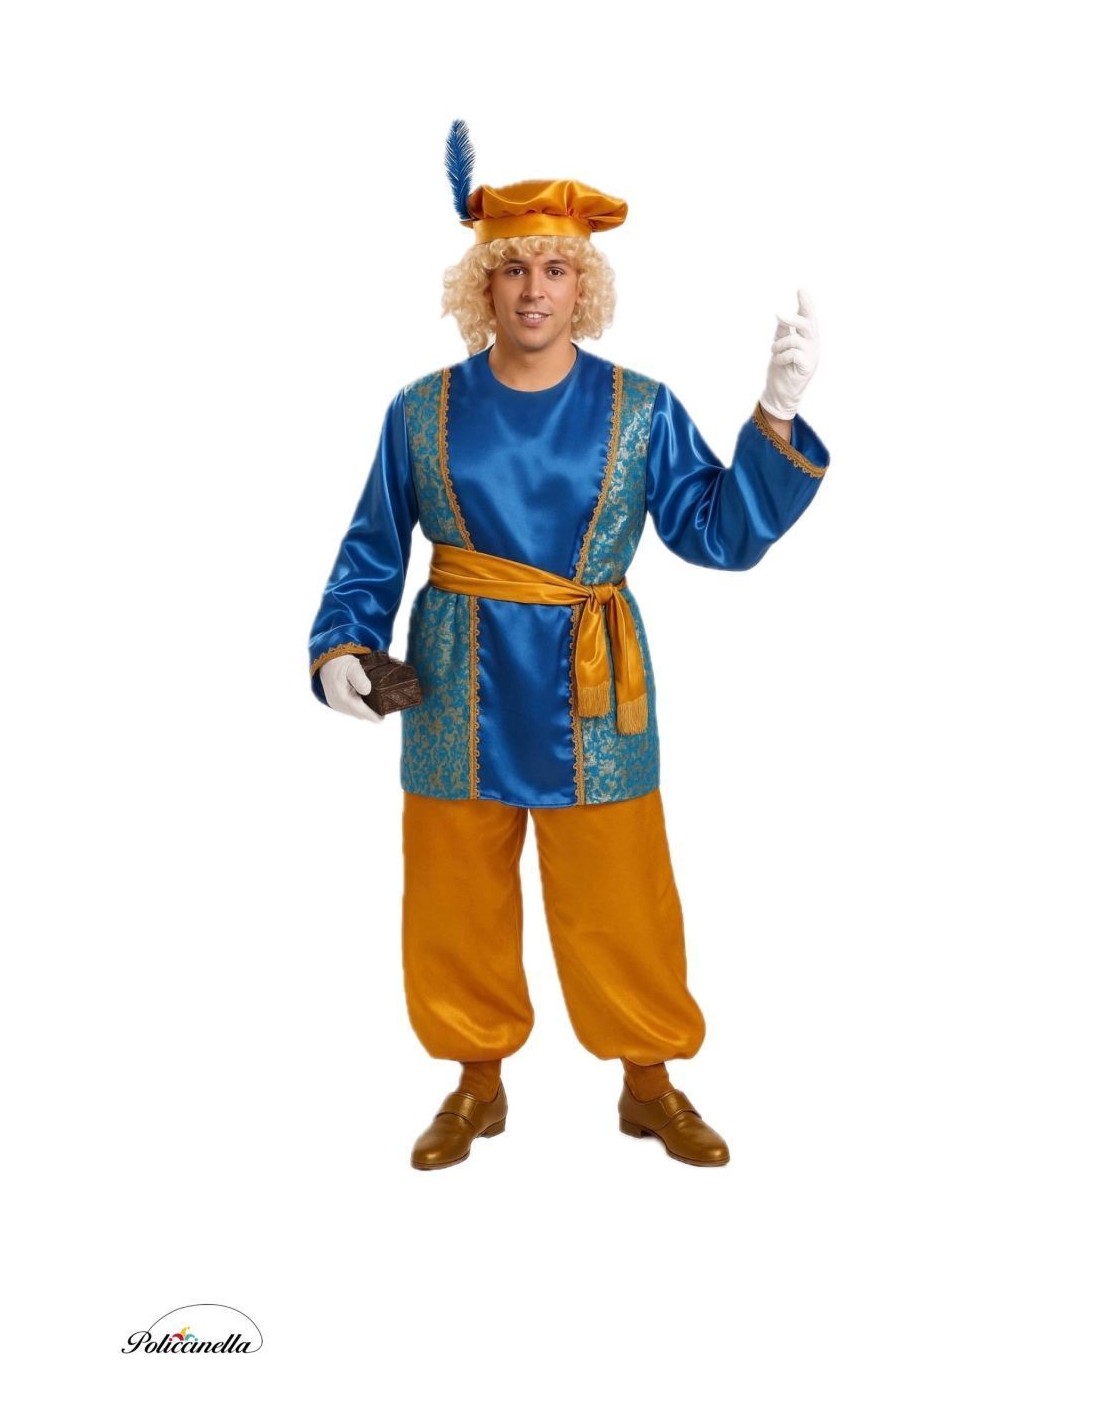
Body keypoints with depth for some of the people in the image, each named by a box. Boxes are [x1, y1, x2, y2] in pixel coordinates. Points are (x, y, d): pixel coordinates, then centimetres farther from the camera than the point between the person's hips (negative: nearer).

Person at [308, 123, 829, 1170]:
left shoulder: (640, 410, -1)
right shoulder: (423, 412, 1)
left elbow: (722, 534, -5)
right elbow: (372, 551, 8)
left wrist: (776, 421, -15)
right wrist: (340, 643, -6)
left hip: (589, 695, -1)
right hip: (458, 692, 1)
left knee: (621, 898, 6)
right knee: (457, 895, 11)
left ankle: (650, 1083, 29)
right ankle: (479, 1081, 33)